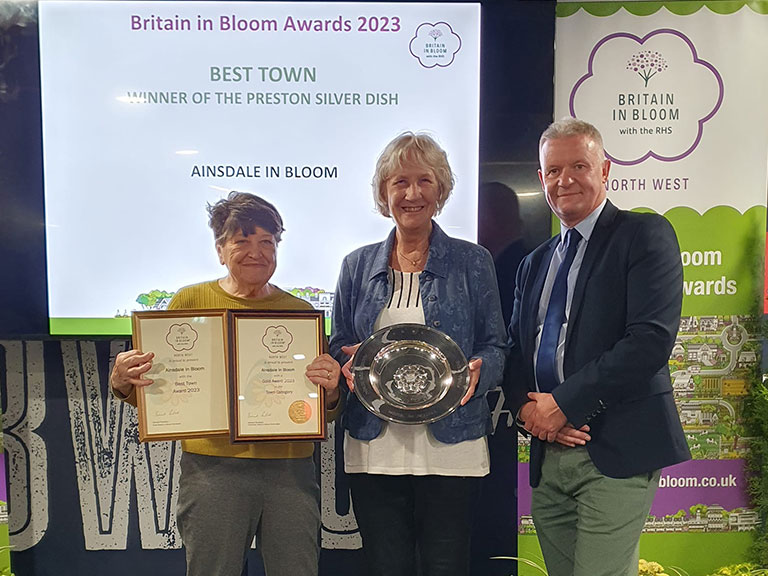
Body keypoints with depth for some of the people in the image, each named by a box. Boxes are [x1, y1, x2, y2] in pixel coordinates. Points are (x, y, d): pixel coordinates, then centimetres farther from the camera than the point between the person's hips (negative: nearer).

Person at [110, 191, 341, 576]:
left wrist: (330, 391, -12)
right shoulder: (190, 301, 3)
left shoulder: (301, 311, 7)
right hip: (212, 468, -1)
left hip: (290, 470, 2)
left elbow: (325, 414, 10)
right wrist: (123, 382, -12)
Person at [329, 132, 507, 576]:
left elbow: (496, 346, 4)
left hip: (451, 446, -1)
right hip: (374, 449, 2)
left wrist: (476, 371, -17)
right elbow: (338, 345, 13)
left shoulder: (472, 261, 2)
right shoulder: (358, 265, 8)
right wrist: (351, 362, -10)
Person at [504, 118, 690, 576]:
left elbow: (652, 338, -16)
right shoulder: (535, 262, 17)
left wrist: (564, 403, -15)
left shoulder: (645, 235, -4)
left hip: (616, 451, -6)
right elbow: (516, 349, 15)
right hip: (547, 453, 6)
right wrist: (527, 407, -5)